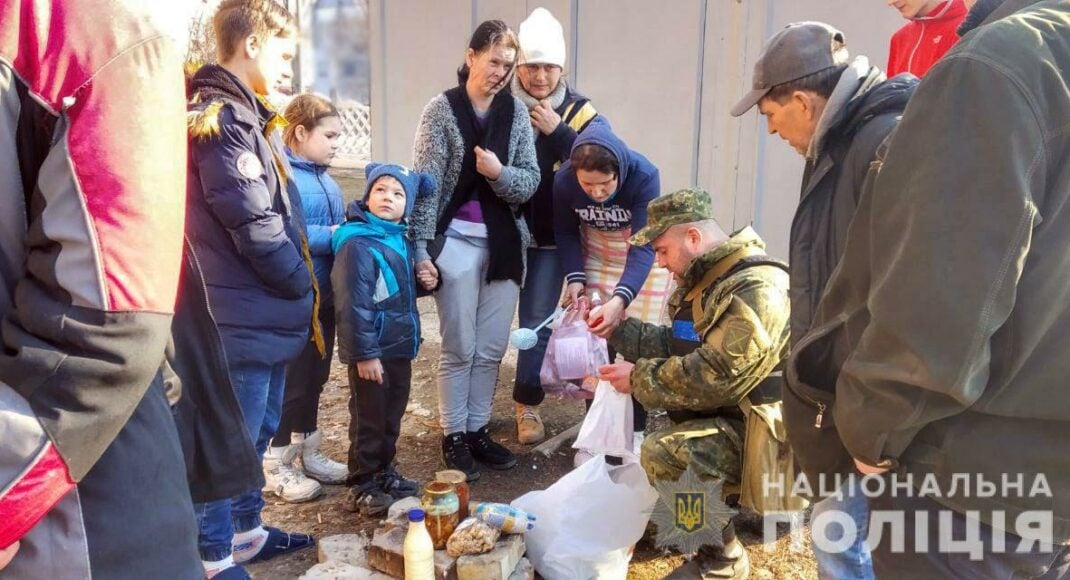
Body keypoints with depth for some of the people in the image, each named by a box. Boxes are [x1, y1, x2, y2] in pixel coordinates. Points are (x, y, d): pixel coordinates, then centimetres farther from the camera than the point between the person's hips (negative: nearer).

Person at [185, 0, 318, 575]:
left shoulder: (238, 115, 15)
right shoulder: (223, 118, -17)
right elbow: (254, 227, -21)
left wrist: (295, 287, 10)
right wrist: (303, 285, -8)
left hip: (259, 311, 10)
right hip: (244, 315, -10)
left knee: (257, 429, 20)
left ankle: (246, 531, 35)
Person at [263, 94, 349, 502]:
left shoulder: (323, 176, 12)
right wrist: (333, 235, -22)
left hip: (325, 295, 9)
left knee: (315, 376, 17)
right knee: (291, 379, 3)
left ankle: (306, 451, 33)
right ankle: (277, 463, 19)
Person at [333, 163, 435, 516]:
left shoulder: (400, 239, 8)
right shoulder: (357, 244, -19)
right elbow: (354, 304, -23)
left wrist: (424, 280, 8)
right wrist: (365, 353, -23)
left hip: (399, 347, 9)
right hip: (372, 351, -8)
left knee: (392, 416, 20)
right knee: (369, 419, 4)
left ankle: (384, 473, 37)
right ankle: (361, 487, 19)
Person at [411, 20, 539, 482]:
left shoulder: (516, 111, 5)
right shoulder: (442, 109, -5)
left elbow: (531, 182, 2)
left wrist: (500, 173, -19)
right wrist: (421, 249, -14)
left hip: (504, 242, 4)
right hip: (456, 241, -4)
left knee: (492, 348, 10)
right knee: (460, 348, 3)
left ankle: (477, 429, 26)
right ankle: (453, 436, 19)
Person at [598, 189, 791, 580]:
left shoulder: (757, 291, -24)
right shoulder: (706, 277, 9)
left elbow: (714, 378, -31)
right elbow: (676, 344, 14)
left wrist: (639, 378, -21)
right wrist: (618, 329, 2)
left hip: (755, 429, -10)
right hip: (719, 412, 10)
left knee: (663, 453, -31)